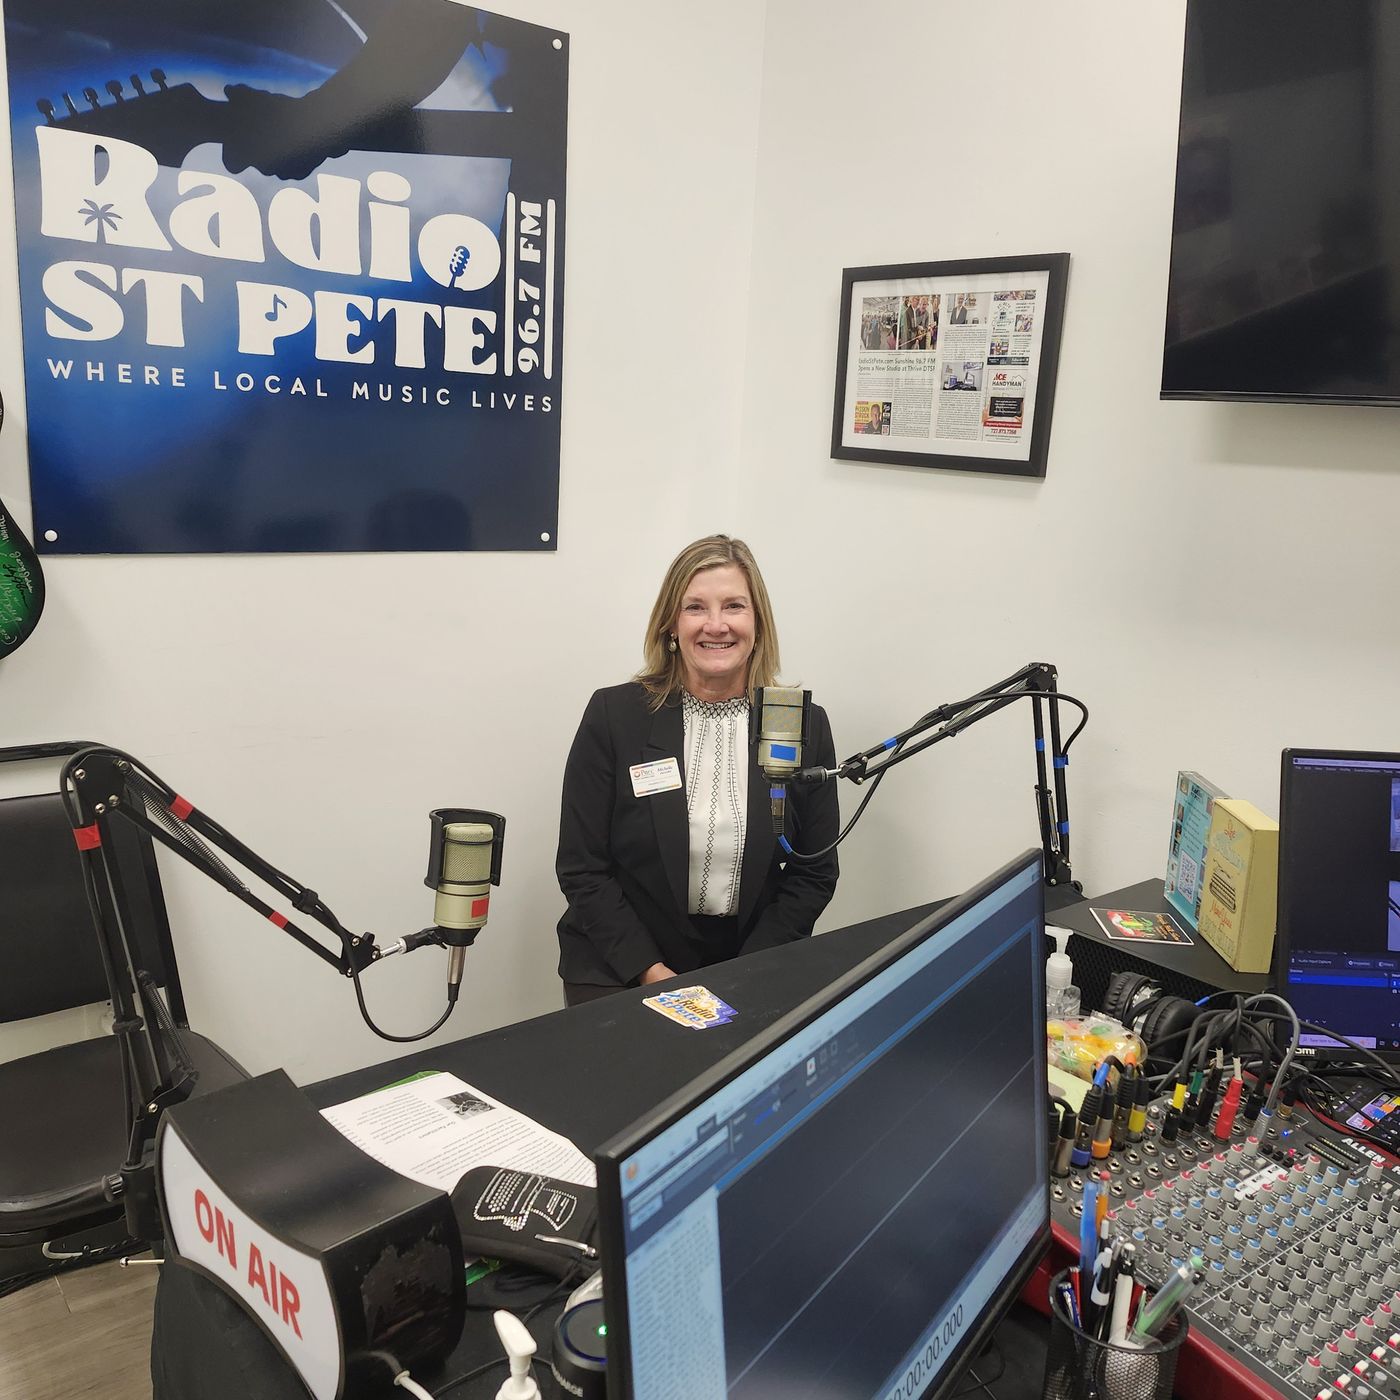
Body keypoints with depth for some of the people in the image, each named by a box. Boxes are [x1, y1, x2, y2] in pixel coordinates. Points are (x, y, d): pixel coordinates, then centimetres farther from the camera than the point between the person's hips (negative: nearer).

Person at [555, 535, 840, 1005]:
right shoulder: (612, 715, -5)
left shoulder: (805, 725, 0)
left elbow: (814, 873, 2)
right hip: (620, 974, -1)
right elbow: (582, 869, -4)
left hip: (753, 967, 1)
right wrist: (651, 972, -14)